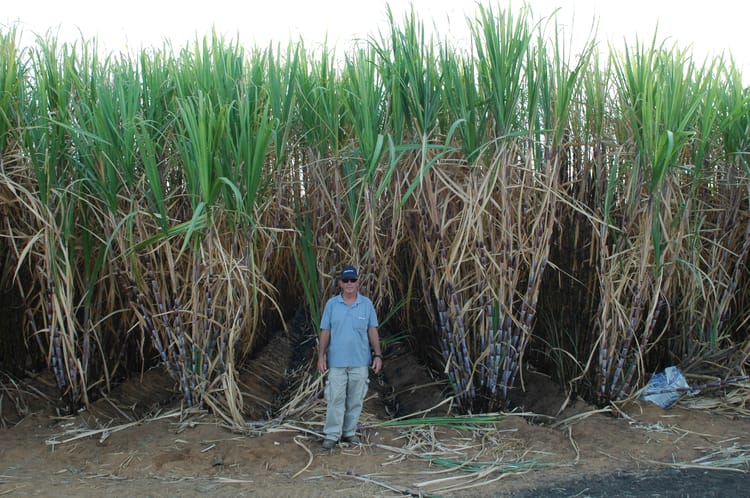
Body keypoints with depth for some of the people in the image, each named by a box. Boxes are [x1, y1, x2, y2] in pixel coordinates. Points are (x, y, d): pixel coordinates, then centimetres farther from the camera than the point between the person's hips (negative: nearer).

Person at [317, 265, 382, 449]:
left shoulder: (367, 304, 3)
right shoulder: (331, 304, 1)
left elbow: (373, 331, 4)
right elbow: (325, 332, 2)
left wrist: (378, 355, -1)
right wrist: (321, 355, -3)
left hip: (360, 361, 1)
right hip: (337, 361, -1)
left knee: (355, 399, 8)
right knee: (335, 398, -2)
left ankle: (349, 432, 19)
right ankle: (332, 434, 5)